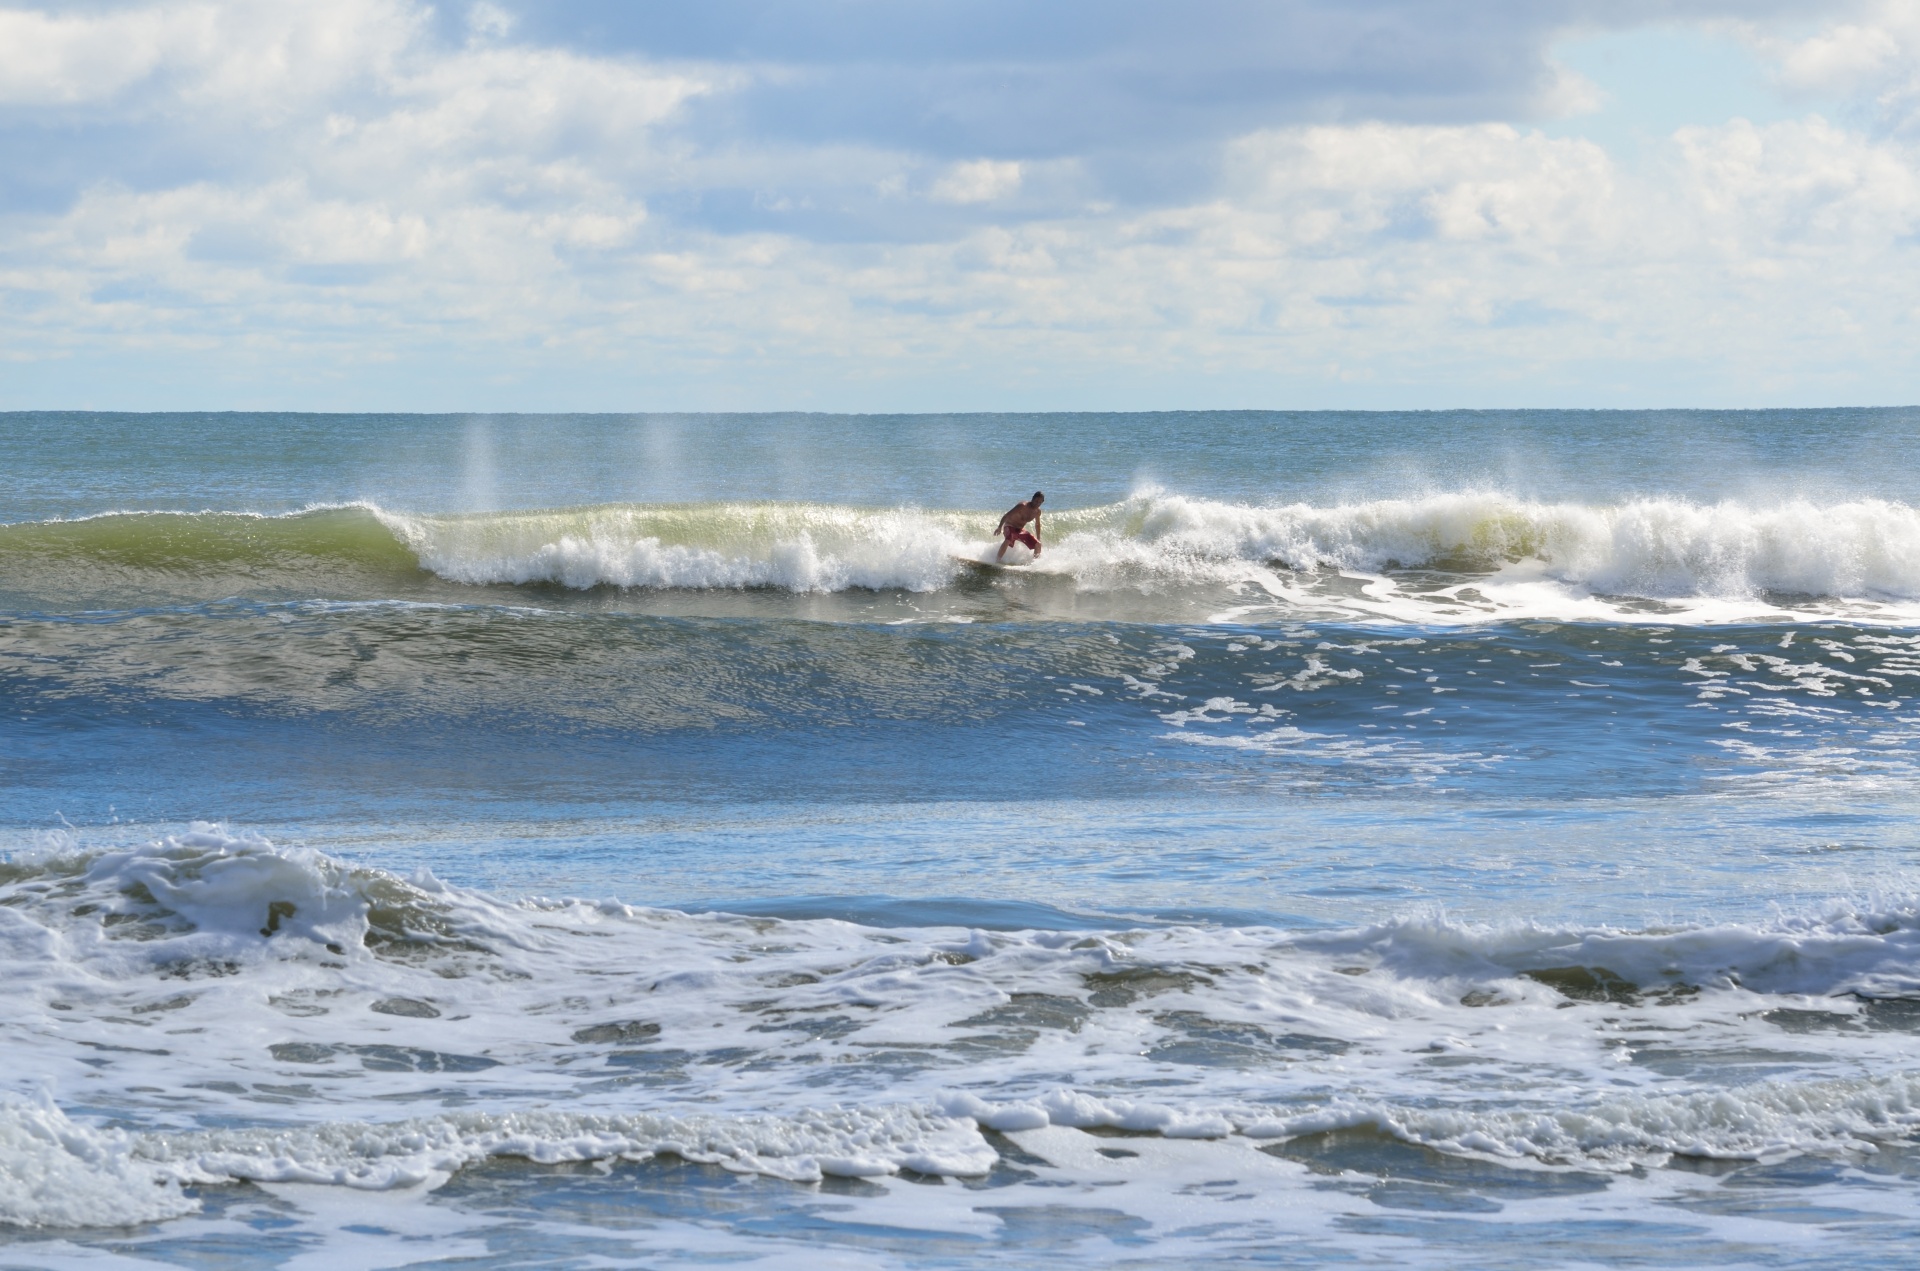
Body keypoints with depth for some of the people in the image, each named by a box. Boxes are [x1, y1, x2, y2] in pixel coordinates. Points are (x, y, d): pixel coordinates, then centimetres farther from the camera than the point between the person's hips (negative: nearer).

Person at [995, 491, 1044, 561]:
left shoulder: (1037, 511, -2)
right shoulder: (1022, 506, -23)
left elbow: (1037, 525, 17)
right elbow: (1007, 516, -24)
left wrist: (1038, 539, 19)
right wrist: (1000, 527, -31)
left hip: (1021, 530, 7)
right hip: (1010, 527, -7)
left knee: (1038, 545, -2)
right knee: (1007, 541, -37)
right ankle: (997, 561, -32)